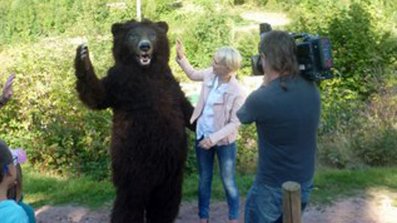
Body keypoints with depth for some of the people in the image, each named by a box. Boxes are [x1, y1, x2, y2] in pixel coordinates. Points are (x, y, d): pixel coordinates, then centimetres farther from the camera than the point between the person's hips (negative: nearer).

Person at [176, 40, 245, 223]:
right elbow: (193, 74, 13)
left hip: (224, 142, -5)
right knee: (204, 180, 19)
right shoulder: (210, 74, -10)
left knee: (228, 182, 12)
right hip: (202, 136, 5)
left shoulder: (237, 92, -25)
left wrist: (215, 138, -27)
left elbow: (235, 123, -20)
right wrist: (181, 56, 3)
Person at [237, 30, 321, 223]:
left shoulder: (261, 98, -26)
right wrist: (270, 84, 4)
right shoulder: (311, 89, -8)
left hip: (272, 189, -5)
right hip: (305, 185, 5)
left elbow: (241, 116, -2)